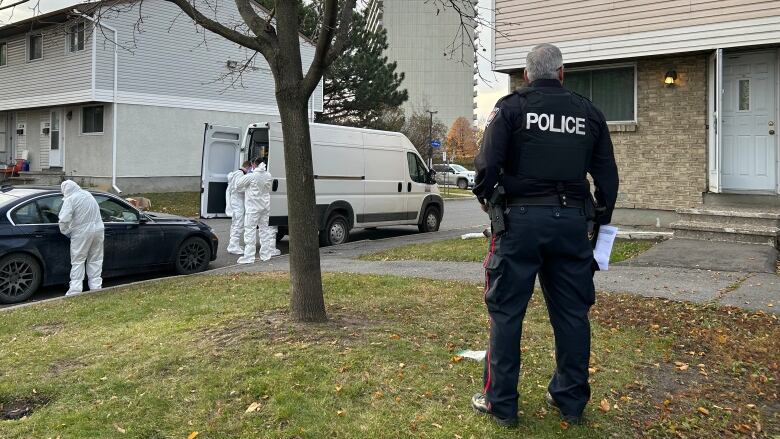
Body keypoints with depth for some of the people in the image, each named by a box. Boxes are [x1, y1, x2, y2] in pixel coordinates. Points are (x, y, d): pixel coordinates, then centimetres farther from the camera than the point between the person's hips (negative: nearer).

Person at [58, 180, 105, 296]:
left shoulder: (70, 200, -11)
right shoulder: (88, 194, 11)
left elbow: (64, 219, -19)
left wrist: (65, 231, -2)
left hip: (82, 233, -6)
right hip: (98, 229, 6)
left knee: (78, 261, 2)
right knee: (95, 260, 13)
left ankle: (75, 289, 0)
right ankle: (96, 287, 16)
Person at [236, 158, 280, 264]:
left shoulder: (251, 176, -15)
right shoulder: (268, 175, 4)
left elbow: (238, 185, -6)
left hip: (253, 207, -6)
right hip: (265, 206, 6)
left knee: (250, 230, -3)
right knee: (265, 229, 13)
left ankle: (248, 257, -4)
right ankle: (265, 254, 19)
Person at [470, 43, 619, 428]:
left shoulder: (511, 107, -1)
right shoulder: (589, 113, 11)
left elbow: (487, 162, -10)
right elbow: (607, 175, 12)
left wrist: (485, 196, 9)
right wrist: (602, 220, 23)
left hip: (521, 219, -3)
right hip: (571, 221, 4)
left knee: (506, 311, 5)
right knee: (571, 312, 12)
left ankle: (500, 403, 12)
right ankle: (571, 400, 23)